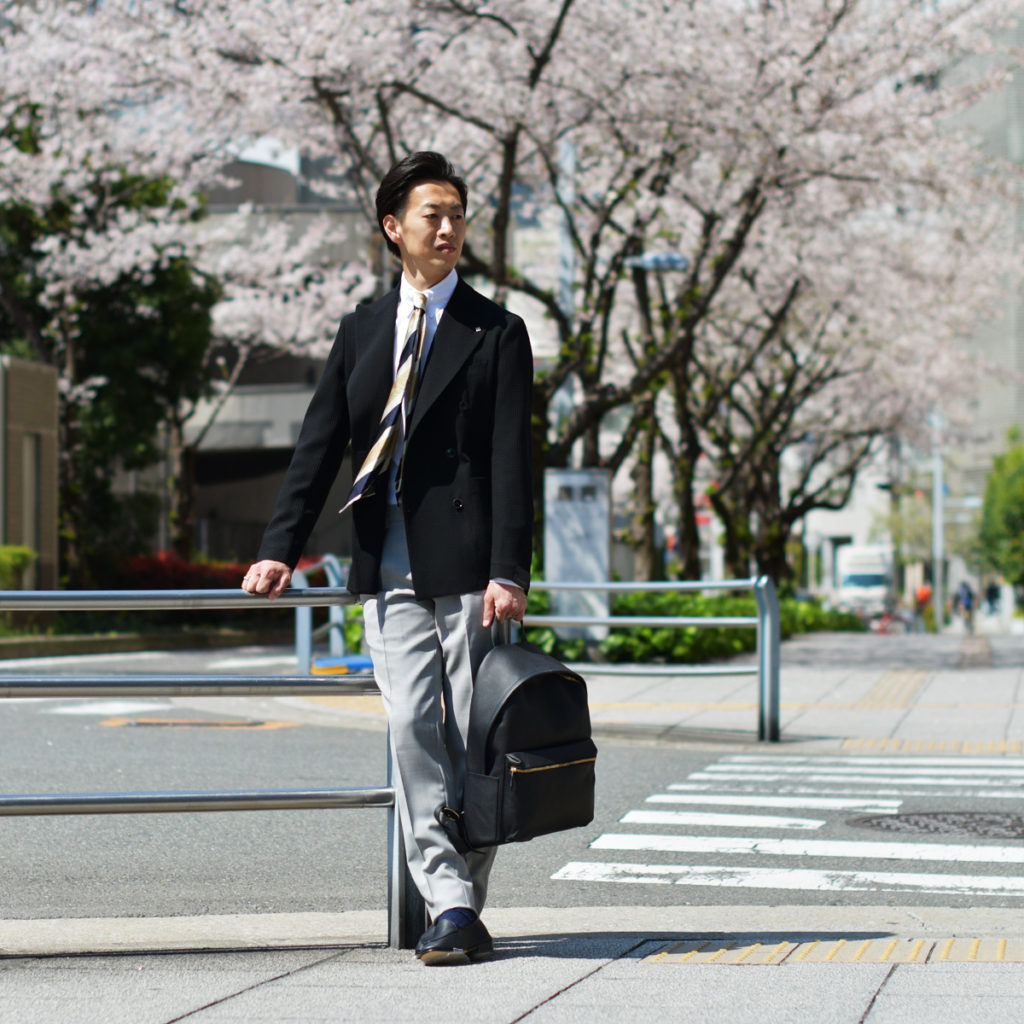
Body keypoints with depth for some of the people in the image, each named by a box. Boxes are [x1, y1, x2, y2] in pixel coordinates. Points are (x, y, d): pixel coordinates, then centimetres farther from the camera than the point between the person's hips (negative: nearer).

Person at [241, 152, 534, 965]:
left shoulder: (495, 332, 4)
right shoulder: (362, 331, 16)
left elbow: (510, 461, -4)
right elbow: (319, 446, 13)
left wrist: (507, 571, -14)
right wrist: (280, 550, 4)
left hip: (464, 564, -3)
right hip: (388, 568, 3)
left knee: (471, 734, -1)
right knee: (412, 729, -5)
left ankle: (464, 905, 8)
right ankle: (449, 903, -3)